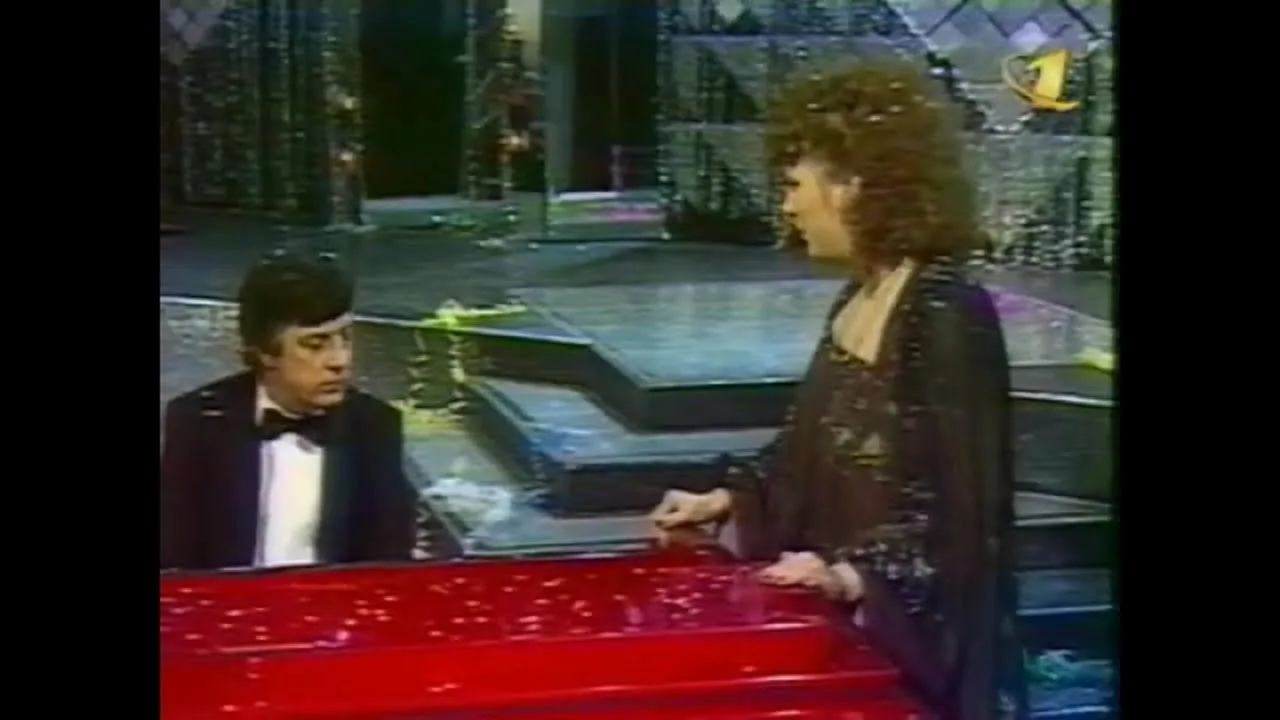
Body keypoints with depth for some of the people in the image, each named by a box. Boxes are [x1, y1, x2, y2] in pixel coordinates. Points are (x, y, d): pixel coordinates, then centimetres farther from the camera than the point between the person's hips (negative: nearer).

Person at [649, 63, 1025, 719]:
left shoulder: (948, 315, -20)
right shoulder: (858, 300, 6)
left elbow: (965, 506, -21)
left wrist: (854, 577, -30)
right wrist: (724, 502, 15)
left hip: (915, 635, -8)